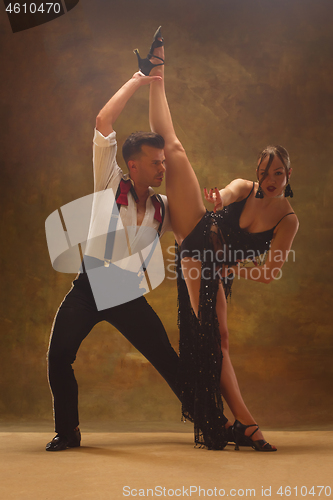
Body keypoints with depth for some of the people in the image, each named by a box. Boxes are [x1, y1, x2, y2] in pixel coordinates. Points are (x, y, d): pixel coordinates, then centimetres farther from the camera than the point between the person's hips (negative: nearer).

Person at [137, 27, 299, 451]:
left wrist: (235, 268, -18)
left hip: (215, 272, -3)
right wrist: (215, 201, -40)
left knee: (216, 340, -6)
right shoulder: (243, 187, 7)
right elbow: (221, 196, -17)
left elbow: (272, 272, -8)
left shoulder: (288, 221, 0)